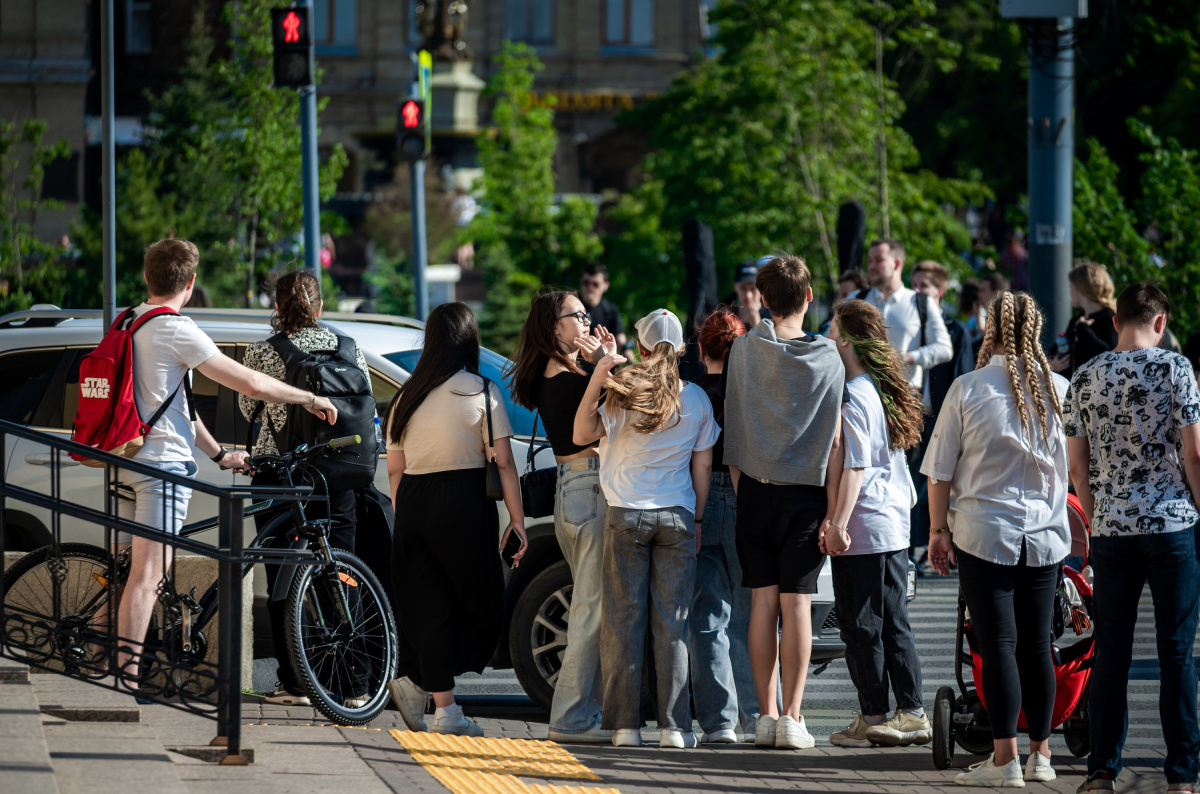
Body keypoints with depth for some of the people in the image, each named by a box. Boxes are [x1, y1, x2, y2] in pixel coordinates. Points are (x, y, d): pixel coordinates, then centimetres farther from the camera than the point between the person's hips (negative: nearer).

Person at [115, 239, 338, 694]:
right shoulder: (176, 330, -13)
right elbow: (251, 384, -15)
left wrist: (219, 455, 25)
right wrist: (311, 399, -1)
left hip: (125, 462, 9)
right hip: (163, 464, -9)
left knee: (127, 571, 14)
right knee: (148, 575, -11)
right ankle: (127, 675, -15)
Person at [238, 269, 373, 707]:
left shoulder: (261, 353, -6)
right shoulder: (349, 349, 1)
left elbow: (249, 410, 7)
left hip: (278, 470, -2)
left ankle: (294, 684, 3)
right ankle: (352, 684, 4)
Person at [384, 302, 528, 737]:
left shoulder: (407, 396, 10)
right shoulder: (481, 392, -4)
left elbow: (394, 469, 12)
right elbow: (503, 462, -7)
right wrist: (517, 519, -3)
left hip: (413, 506, 5)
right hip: (463, 505, -5)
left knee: (432, 607, 8)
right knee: (482, 603, 6)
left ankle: (444, 709, 4)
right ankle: (418, 682, -7)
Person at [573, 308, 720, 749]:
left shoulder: (626, 393, -5)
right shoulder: (696, 399, 3)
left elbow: (582, 434, -4)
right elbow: (703, 467, 7)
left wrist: (596, 380, -9)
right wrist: (697, 520, 16)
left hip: (626, 514, -2)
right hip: (677, 515, 2)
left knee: (624, 618, 3)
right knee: (672, 623, 3)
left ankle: (625, 725, 0)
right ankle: (674, 727, 0)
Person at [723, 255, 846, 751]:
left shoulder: (745, 350, -1)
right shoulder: (828, 359, -4)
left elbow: (733, 428, 3)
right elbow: (834, 442, -5)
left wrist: (739, 488, 12)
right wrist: (833, 514, -2)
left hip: (755, 488, 1)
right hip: (805, 494, -1)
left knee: (763, 601, 5)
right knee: (796, 603, 0)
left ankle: (766, 715, 5)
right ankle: (791, 718, -2)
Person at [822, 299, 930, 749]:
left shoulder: (852, 396, -14)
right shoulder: (886, 390, 12)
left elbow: (855, 466, -18)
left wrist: (838, 524, -17)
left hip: (862, 527, -9)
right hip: (895, 525, 9)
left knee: (860, 627, -1)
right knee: (894, 624, 11)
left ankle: (873, 718, 3)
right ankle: (912, 715, 11)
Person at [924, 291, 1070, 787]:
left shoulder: (968, 389, -6)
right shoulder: (1059, 389, 2)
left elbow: (940, 470, -3)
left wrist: (939, 529, 6)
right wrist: (1078, 525, 28)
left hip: (984, 535, -3)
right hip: (1046, 534, 3)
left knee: (998, 645, -3)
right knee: (1036, 645, 11)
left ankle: (1004, 759, -6)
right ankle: (1040, 753, 16)